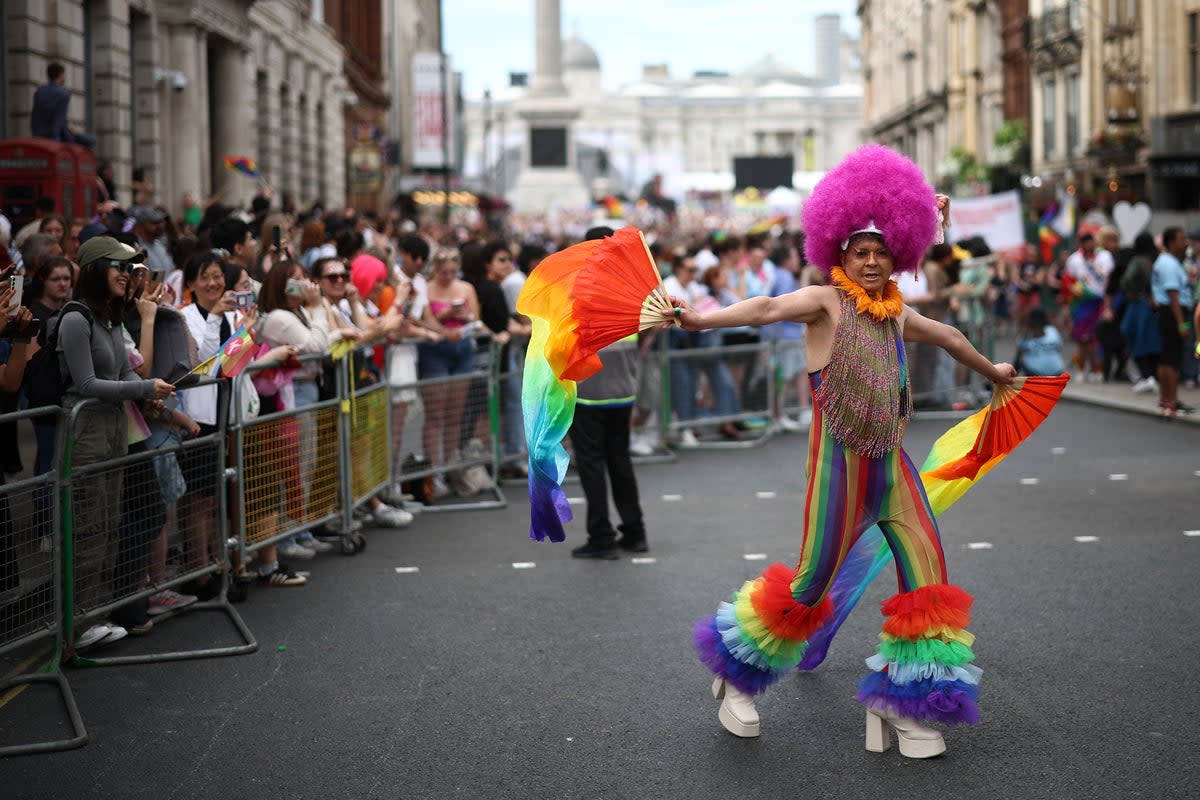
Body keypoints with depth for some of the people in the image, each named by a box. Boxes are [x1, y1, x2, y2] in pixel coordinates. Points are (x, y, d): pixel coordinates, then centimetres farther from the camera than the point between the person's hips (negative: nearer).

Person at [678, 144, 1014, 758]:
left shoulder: (897, 313, 14)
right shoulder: (826, 302, -6)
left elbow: (948, 337, 34)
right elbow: (768, 309, -25)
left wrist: (992, 371, 50)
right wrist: (704, 319, -43)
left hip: (891, 464, 7)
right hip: (841, 461, -7)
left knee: (926, 570, 1)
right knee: (813, 578, -4)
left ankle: (904, 701, 13)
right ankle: (739, 676, 17)